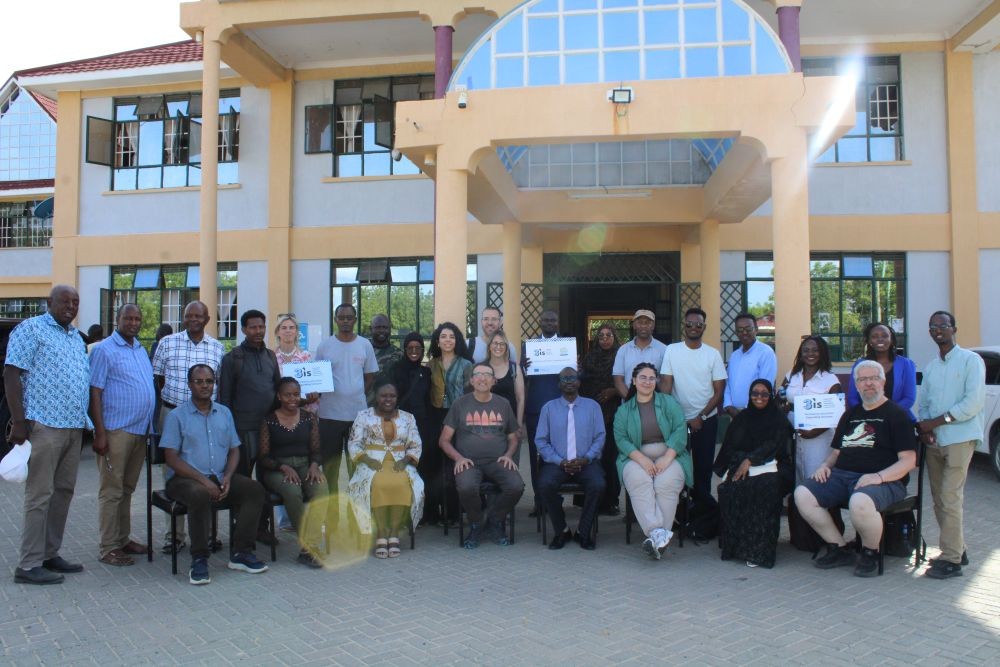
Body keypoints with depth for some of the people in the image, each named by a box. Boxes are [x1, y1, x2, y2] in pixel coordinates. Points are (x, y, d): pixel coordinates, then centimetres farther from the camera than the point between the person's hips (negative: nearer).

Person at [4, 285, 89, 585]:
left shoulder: (77, 337, 19)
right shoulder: (31, 329, -4)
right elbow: (11, 374, -10)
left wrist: (86, 421, 18)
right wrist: (18, 421, -16)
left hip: (73, 427, 8)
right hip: (43, 425, -8)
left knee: (63, 491, 11)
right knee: (40, 494, -4)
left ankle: (50, 554, 21)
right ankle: (29, 565, 3)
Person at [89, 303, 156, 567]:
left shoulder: (141, 350, 15)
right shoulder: (104, 350, -6)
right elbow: (95, 394, -11)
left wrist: (151, 427, 16)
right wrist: (100, 433, -17)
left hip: (140, 431, 7)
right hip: (116, 431, -7)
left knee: (127, 489, 14)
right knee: (111, 491, -1)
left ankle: (123, 539, 23)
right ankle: (109, 548, 5)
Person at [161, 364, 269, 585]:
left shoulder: (224, 413, 15)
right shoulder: (177, 416, -1)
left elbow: (234, 450, 14)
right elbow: (171, 458, -8)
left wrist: (227, 477, -6)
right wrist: (203, 480, -18)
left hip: (221, 477, 5)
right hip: (185, 479, -5)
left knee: (255, 490, -18)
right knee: (200, 494, -37)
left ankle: (241, 552, -12)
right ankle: (199, 558, -22)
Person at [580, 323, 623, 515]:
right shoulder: (589, 358, 12)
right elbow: (581, 382, 13)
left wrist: (613, 391, -11)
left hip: (613, 414, -2)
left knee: (611, 456, -2)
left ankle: (611, 500, 6)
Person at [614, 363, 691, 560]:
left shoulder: (669, 403, 13)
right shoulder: (624, 410, 16)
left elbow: (680, 431, 0)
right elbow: (621, 439, 2)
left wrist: (667, 458, -15)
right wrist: (642, 459, -16)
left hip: (669, 456, 0)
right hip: (637, 458, 1)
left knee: (667, 483, -33)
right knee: (639, 482, -33)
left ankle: (656, 536, -33)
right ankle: (656, 532, -41)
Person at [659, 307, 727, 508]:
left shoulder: (713, 354, 1)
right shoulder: (671, 350, 0)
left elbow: (719, 391, 1)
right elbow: (665, 384, -3)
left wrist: (701, 417, -7)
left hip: (706, 420, 0)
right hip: (678, 418, 0)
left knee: (704, 465, 3)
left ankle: (703, 503, 16)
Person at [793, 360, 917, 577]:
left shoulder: (896, 414, 4)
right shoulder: (850, 415, 24)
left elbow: (909, 460, -5)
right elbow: (836, 451, 28)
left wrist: (879, 477, -21)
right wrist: (825, 466, 5)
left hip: (884, 481, -6)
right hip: (841, 476, 6)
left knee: (860, 502, -40)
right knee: (802, 494, -18)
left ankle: (870, 553, -9)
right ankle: (839, 549, -2)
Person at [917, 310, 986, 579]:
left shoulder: (971, 360, -2)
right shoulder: (930, 367, 18)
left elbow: (974, 402, -12)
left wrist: (936, 421, -14)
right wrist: (924, 427, -5)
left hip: (959, 438, -6)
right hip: (934, 441, 7)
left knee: (950, 498, -10)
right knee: (940, 499, 8)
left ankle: (951, 560, -5)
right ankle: (958, 549, 21)